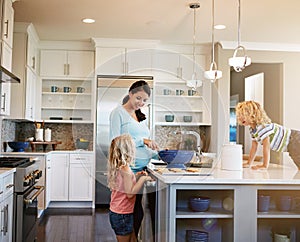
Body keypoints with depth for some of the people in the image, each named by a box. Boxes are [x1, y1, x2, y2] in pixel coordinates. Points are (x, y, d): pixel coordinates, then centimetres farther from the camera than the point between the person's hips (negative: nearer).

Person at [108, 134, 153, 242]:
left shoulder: (116, 167, 5)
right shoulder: (125, 169, -22)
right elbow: (130, 193, -24)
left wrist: (137, 177, 9)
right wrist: (142, 179, -17)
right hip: (122, 214, -9)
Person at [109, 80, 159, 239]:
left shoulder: (141, 116, 20)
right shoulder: (118, 113, -1)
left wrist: (158, 154, 5)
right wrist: (142, 141, -16)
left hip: (144, 167, 7)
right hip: (129, 168, -7)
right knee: (136, 210, -4)